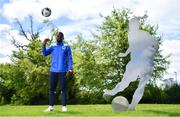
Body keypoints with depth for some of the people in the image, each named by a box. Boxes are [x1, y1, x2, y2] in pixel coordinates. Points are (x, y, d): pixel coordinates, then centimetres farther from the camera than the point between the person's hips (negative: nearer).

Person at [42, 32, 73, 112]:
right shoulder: (52, 47, 18)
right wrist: (44, 44, -10)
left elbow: (70, 59, 4)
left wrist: (70, 69, -8)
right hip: (53, 71, 3)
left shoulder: (67, 47, 11)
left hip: (62, 71, -3)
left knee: (63, 89, -4)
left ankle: (64, 106, -1)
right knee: (52, 89, 1)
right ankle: (51, 106, 4)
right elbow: (44, 53, 5)